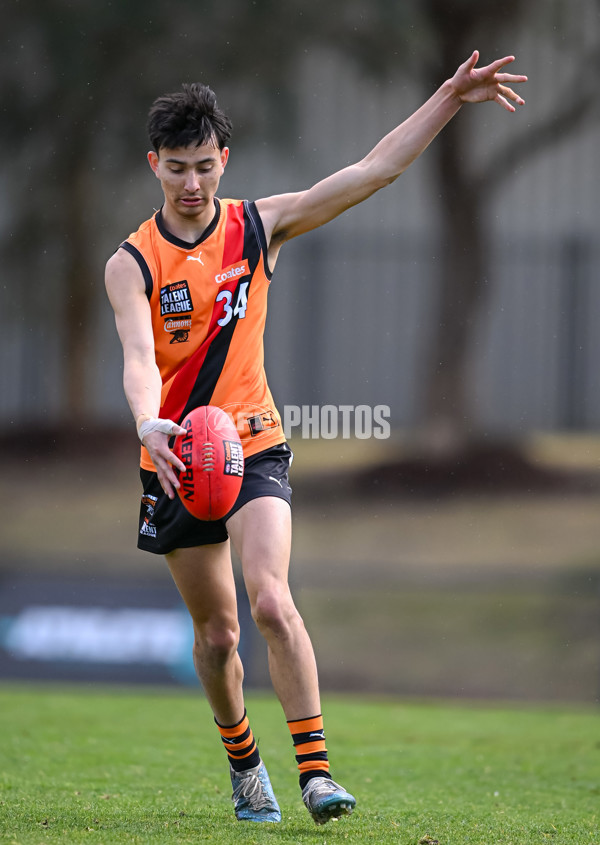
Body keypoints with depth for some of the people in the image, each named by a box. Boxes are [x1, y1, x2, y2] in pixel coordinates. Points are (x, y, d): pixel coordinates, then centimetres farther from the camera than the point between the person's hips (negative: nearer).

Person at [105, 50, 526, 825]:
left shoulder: (260, 226, -1)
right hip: (173, 459, 1)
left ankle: (316, 769, -23)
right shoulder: (131, 263, -7)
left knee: (271, 600, -22)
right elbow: (138, 355, -24)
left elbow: (374, 170, 0)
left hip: (253, 447, 0)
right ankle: (243, 763, 32)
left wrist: (450, 99, -8)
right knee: (216, 630, 9)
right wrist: (148, 424, -45)